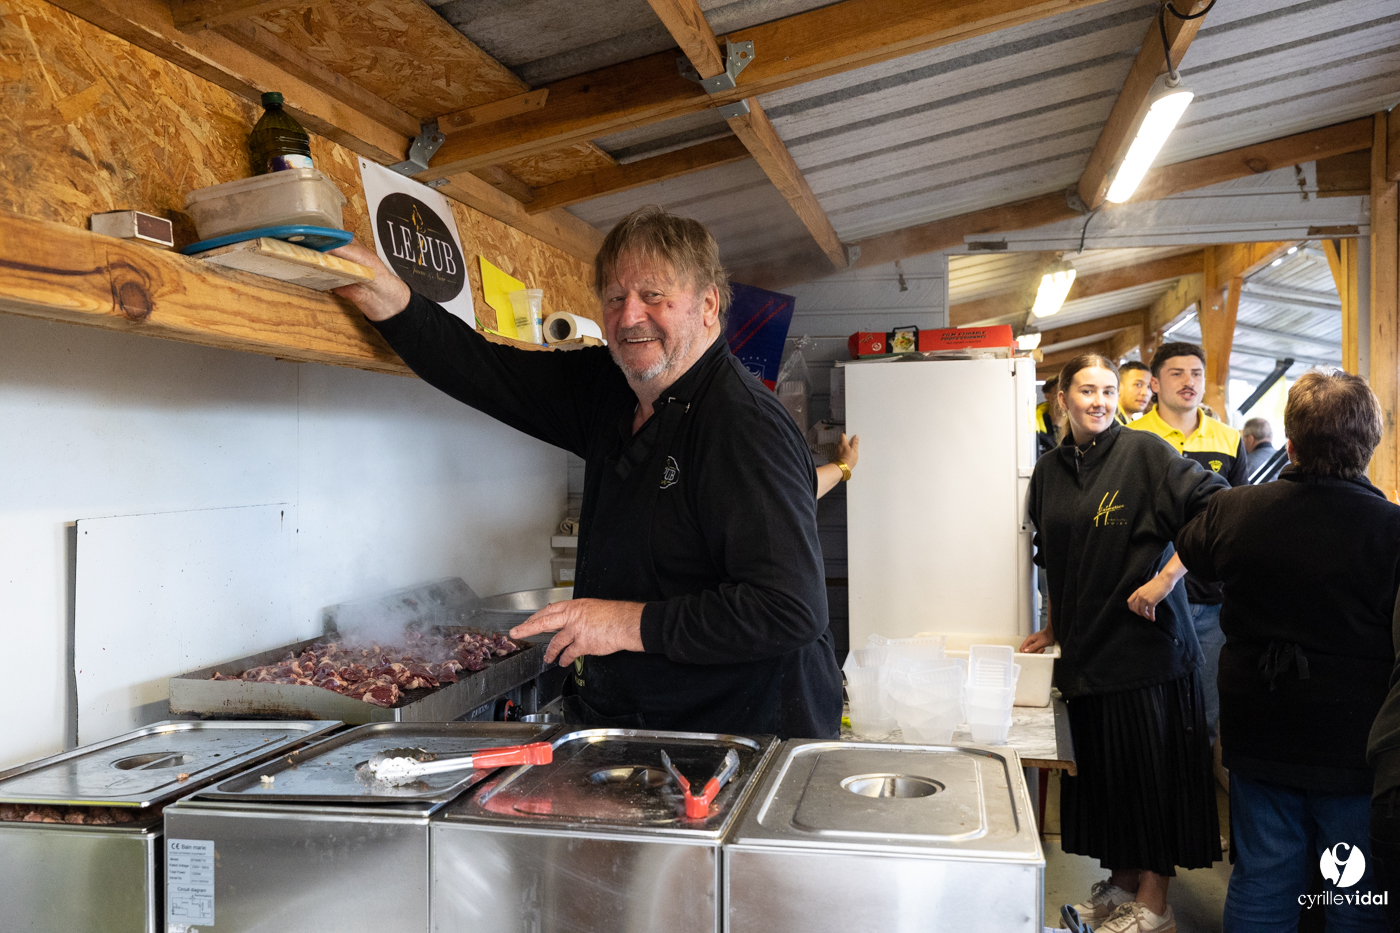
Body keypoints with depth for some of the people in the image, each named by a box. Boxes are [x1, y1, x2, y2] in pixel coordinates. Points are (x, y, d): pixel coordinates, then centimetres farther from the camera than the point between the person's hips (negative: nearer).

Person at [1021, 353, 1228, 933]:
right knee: (1102, 770, 12)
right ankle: (1121, 883, 28)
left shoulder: (1144, 452, -8)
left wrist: (1165, 578, -19)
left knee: (1151, 770, 3)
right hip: (1087, 646, 5)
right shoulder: (1050, 471, 10)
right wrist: (1054, 628, 19)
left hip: (1146, 640, -5)